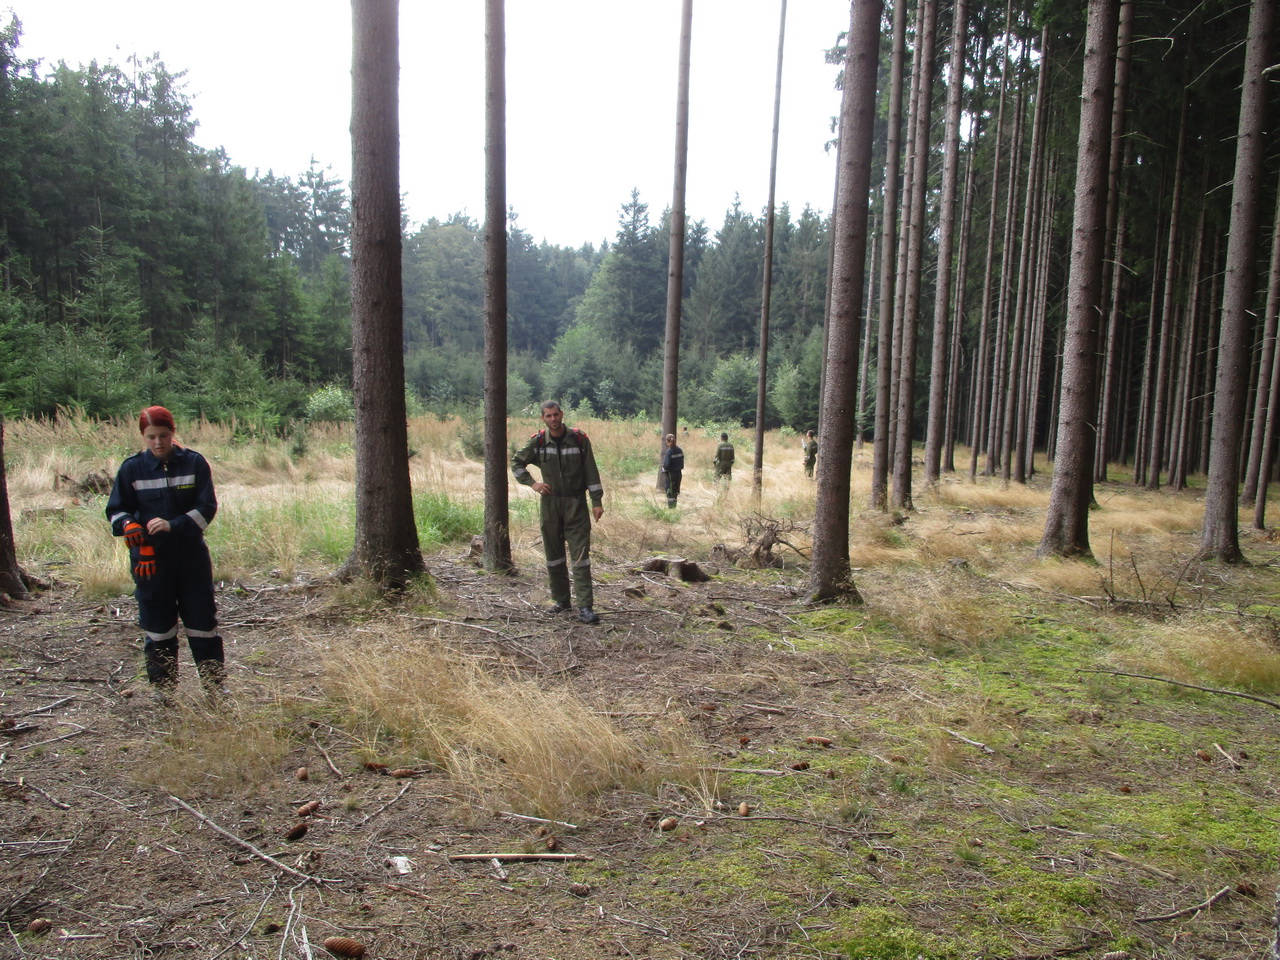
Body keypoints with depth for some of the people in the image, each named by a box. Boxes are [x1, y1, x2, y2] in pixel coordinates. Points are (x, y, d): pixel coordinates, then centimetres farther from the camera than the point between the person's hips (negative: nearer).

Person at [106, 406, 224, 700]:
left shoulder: (194, 463, -2)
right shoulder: (132, 468, 0)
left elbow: (207, 507, -6)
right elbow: (116, 509, 7)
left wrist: (173, 525, -20)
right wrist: (129, 526, -16)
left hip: (191, 554, -1)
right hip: (149, 557, 1)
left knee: (202, 619, 4)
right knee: (157, 624, 8)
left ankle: (215, 684, 14)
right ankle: (164, 688, 20)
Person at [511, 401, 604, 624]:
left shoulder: (579, 439, -4)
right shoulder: (537, 442, -1)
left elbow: (591, 472, 0)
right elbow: (516, 462, 13)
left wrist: (596, 501, -4)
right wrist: (532, 483, -2)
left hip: (576, 503, -2)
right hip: (550, 503, 2)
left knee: (581, 556, -8)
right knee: (554, 556, 10)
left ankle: (585, 607, -9)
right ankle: (561, 600, 24)